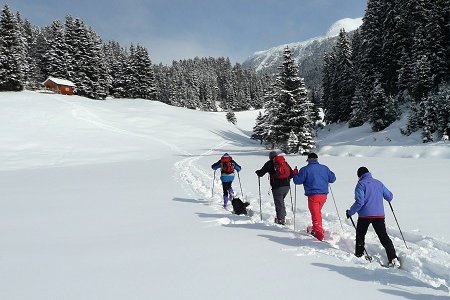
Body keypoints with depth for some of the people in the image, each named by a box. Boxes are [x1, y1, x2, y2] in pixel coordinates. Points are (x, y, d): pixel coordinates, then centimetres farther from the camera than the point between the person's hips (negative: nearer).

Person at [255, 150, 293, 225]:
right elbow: (292, 173, 15)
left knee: (279, 203, 1)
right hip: (286, 186, 5)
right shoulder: (285, 162, 13)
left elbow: (261, 173, 2)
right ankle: (283, 216, 26)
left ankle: (281, 220, 1)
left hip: (277, 187, -5)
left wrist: (257, 172, 24)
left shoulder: (270, 163, 0)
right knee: (281, 201, 22)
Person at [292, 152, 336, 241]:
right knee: (318, 212, 24)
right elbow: (333, 178, 13)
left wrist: (295, 174, 15)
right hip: (323, 195, 5)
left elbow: (297, 180, -5)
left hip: (313, 195, -5)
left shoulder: (305, 169, -7)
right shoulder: (324, 168, 7)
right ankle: (316, 228, 37)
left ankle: (319, 234, -6)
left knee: (315, 214, -1)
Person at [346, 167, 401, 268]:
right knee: (384, 236, 5)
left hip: (365, 215, -4)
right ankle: (393, 259, -3)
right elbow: (389, 196, 15)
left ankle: (359, 255, 26)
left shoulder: (361, 184, -8)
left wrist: (350, 212, -6)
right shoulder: (378, 183, 8)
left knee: (360, 235, 17)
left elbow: (359, 202, -17)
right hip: (379, 214, 4)